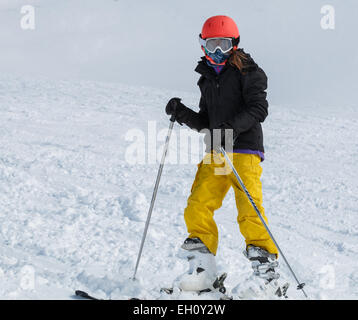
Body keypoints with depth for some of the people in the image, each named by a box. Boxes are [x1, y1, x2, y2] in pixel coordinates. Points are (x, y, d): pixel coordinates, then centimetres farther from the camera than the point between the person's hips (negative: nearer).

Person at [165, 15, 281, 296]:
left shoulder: (246, 71, 0)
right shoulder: (208, 78, 20)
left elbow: (258, 108, -11)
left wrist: (232, 127, -25)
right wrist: (182, 114, 6)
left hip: (245, 149, -6)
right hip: (215, 151, 7)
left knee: (249, 209, -16)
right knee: (197, 208, -5)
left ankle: (267, 268, -10)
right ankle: (203, 268, -1)